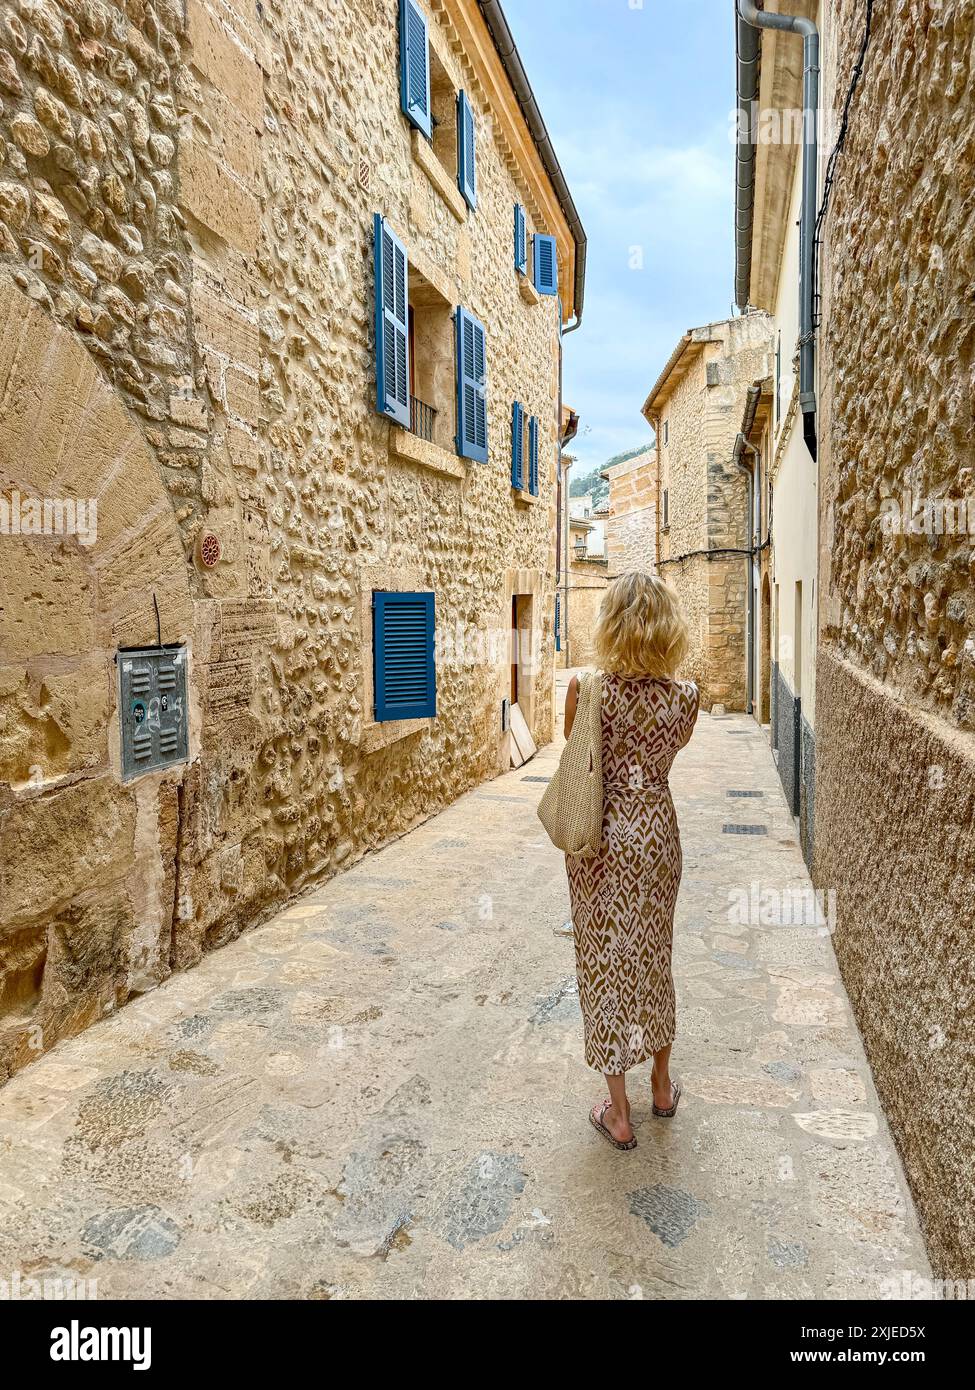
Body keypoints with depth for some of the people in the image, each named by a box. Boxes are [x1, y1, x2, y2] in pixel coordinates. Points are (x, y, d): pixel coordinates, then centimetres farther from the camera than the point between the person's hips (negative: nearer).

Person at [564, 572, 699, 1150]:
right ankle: (663, 1086, 39)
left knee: (607, 959, 10)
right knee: (655, 953, 21)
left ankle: (619, 1113, 22)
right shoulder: (686, 695, -10)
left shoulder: (588, 690, -18)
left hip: (603, 836, -3)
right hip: (658, 828, 3)